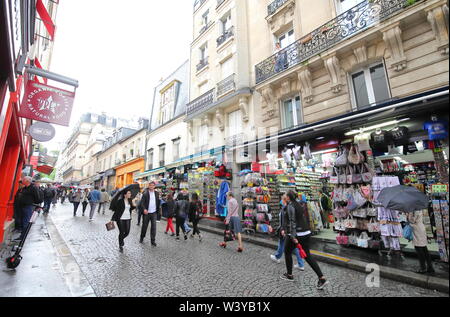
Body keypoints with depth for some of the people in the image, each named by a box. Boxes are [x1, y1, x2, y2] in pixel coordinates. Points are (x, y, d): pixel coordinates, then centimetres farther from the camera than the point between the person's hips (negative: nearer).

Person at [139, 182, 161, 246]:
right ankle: (142, 238, 34)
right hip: (147, 212, -1)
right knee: (145, 226, 12)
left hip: (154, 212, 2)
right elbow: (142, 202, -8)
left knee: (154, 227, -1)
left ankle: (153, 241, 7)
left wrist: (158, 209, 4)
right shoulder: (145, 193, -4)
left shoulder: (156, 193, 5)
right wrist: (144, 209, -22)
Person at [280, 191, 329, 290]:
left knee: (287, 252, 14)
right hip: (306, 233, 8)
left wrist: (293, 237, -20)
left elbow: (292, 222, -21)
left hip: (296, 234, -8)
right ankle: (322, 278, 8)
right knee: (307, 255, 13)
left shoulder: (290, 206, -15)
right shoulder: (300, 205, 12)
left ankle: (289, 275, 27)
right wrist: (284, 229, 24)